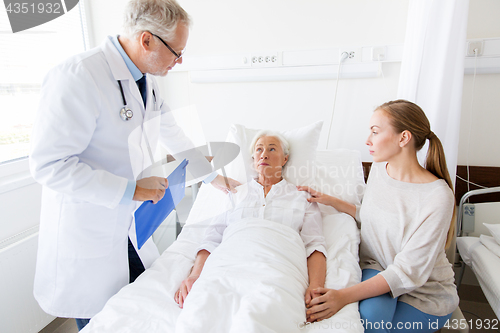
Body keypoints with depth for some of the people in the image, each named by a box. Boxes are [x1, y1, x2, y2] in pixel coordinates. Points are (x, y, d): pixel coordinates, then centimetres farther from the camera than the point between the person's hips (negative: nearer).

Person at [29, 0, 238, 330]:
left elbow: (175, 137, 13)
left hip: (131, 226, 7)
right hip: (87, 235, -7)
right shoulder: (77, 77, -24)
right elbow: (48, 164, -25)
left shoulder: (146, 81, 2)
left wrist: (213, 176, 16)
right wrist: (131, 189, -24)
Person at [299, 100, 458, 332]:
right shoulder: (378, 168, -4)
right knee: (370, 313, -27)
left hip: (426, 292, -3)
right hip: (377, 268, 4)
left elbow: (408, 271, -26)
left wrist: (344, 296, -34)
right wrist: (328, 200, 7)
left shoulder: (437, 196, -24)